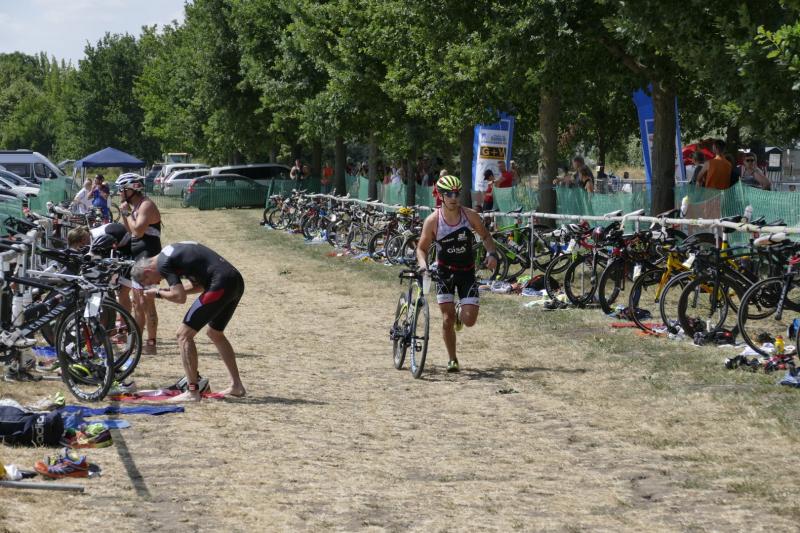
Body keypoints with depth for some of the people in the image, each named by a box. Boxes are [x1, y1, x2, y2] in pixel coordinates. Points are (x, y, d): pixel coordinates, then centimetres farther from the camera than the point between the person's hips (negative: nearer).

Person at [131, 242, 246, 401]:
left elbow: (180, 297, -10)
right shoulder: (171, 251, 25)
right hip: (237, 281, 10)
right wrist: (171, 290, 20)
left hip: (221, 285, -10)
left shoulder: (163, 263, -4)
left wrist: (159, 293, 7)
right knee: (215, 333, 28)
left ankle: (193, 391, -1)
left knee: (184, 334, -1)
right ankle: (236, 386, 31)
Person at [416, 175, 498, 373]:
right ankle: (452, 360, 11)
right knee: (448, 319, -7)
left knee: (469, 320, -8)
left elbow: (485, 236, 6)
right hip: (445, 271, -1)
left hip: (467, 272, 1)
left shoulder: (470, 216, -10)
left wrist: (492, 254, -12)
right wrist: (423, 264, -25)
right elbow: (422, 247, -4)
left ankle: (460, 313, 29)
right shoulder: (433, 220, -13)